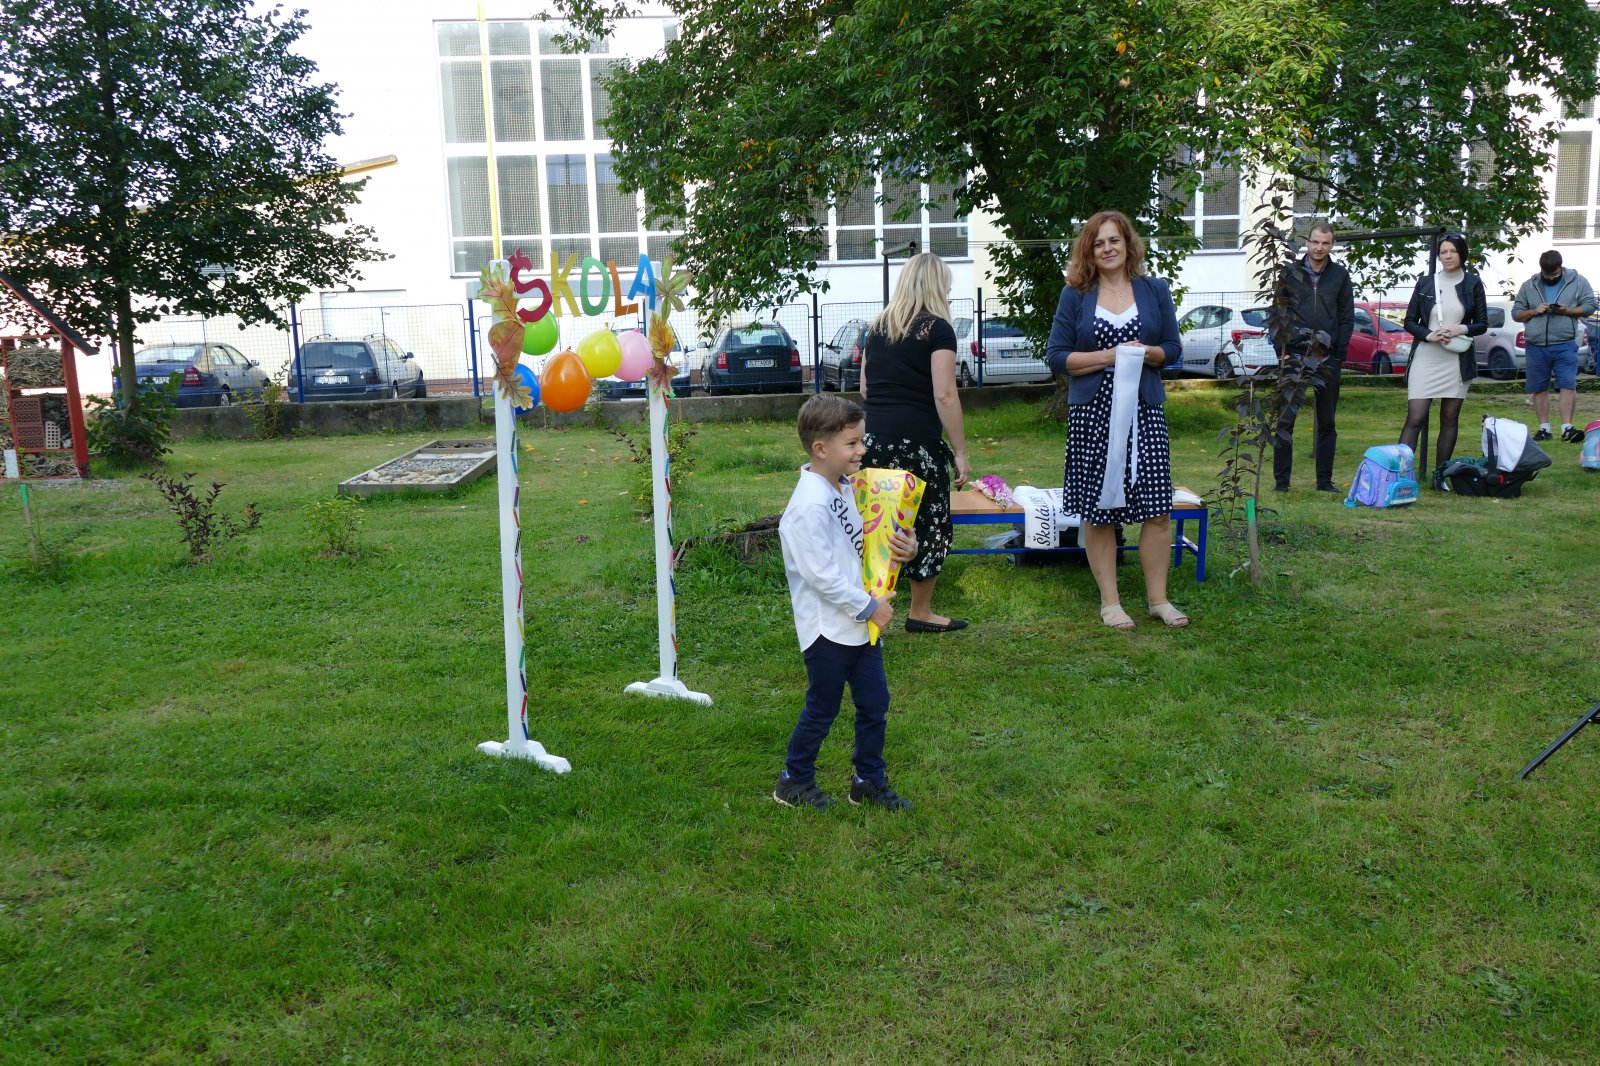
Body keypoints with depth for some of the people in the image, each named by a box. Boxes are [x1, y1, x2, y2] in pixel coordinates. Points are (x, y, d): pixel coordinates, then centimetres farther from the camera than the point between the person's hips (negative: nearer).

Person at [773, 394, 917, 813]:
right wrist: (869, 607, -17)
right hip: (828, 628, -8)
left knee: (874, 703, 14)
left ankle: (869, 781, 30)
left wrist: (903, 550, -4)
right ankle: (793, 781, 26)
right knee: (822, 710, 7)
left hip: (861, 623, 8)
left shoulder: (846, 488, 6)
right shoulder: (810, 504, -23)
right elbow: (821, 574, -25)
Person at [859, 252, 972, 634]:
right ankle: (920, 613, 17)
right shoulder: (937, 329, -6)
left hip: (873, 439, 6)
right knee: (929, 522, 8)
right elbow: (944, 395, -12)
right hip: (916, 441, -6)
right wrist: (960, 452, -9)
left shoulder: (878, 327, 13)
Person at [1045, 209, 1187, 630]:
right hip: (1092, 414, -1)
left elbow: (1172, 348, 11)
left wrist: (1147, 353, -11)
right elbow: (1056, 356, -2)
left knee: (1157, 508, 0)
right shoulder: (1076, 295, 3)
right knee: (1097, 511, 3)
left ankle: (1158, 599, 14)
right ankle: (1109, 602, 14)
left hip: (1145, 411, 2)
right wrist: (1109, 356, -12)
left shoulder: (1155, 290, 8)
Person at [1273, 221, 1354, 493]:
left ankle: (1325, 480, 13)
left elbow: (1347, 317, 7)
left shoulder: (1340, 275, 7)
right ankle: (1281, 480, 2)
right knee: (1285, 420, -3)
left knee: (1327, 422, 6)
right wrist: (1282, 351, -5)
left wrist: (1339, 353, -4)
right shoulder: (1290, 273, 4)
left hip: (1328, 358, 2)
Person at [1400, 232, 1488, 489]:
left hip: (1457, 360, 1)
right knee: (1415, 419, -9)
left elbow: (1482, 324, 7)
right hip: (1425, 359, -1)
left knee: (1450, 419, 6)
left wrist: (1461, 329, -12)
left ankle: (1440, 474, 14)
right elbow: (1410, 321, 6)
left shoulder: (1473, 283, 5)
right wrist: (1429, 335, -12)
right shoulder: (1425, 282, 4)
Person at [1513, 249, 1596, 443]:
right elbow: (1516, 313, 11)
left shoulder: (1577, 282, 5)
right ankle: (1544, 428, 14)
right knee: (1539, 388, 6)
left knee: (1568, 385, -9)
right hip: (1536, 347, 2)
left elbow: (1589, 306, 2)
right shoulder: (1529, 286, 10)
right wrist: (1534, 311, -8)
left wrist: (1566, 311, -14)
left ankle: (1567, 428, -9)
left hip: (1565, 345, -2)